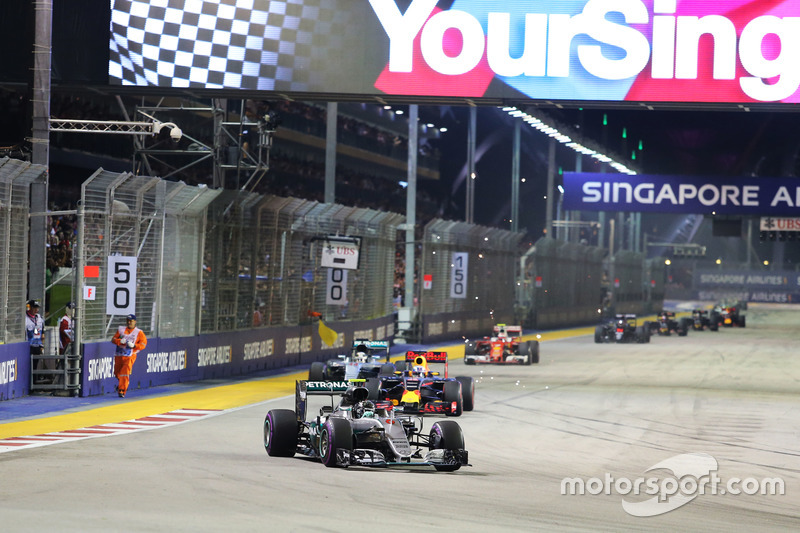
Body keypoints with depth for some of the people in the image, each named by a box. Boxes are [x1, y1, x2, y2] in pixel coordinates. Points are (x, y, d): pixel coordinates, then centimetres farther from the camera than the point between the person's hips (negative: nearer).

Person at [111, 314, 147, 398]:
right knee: (117, 373, 14)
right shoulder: (121, 329, 11)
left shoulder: (139, 332, 1)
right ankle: (122, 384, 44)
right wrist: (120, 341, -12)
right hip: (119, 355, 4)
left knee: (125, 373, -17)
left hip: (130, 356, -4)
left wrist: (134, 345, -20)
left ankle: (122, 391, -11)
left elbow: (143, 344, -3)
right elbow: (113, 339, 9)